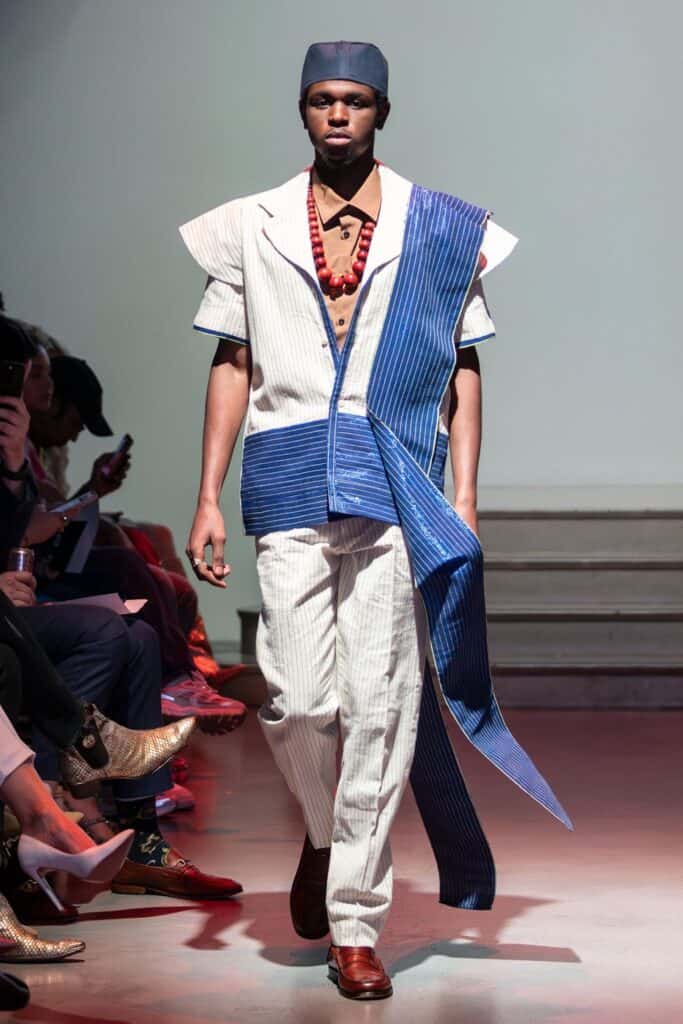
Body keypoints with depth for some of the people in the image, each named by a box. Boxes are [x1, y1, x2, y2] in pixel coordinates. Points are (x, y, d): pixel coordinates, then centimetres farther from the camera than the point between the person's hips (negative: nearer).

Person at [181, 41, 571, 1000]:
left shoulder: (438, 230, 9)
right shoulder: (253, 227, 13)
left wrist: (464, 498, 1)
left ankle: (355, 927, 5)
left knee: (378, 704, -4)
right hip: (289, 484, 1)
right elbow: (231, 364, 12)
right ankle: (325, 832, 26)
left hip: (397, 483, -1)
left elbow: (462, 369, 9)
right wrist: (208, 499, 6)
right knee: (295, 695, -7)